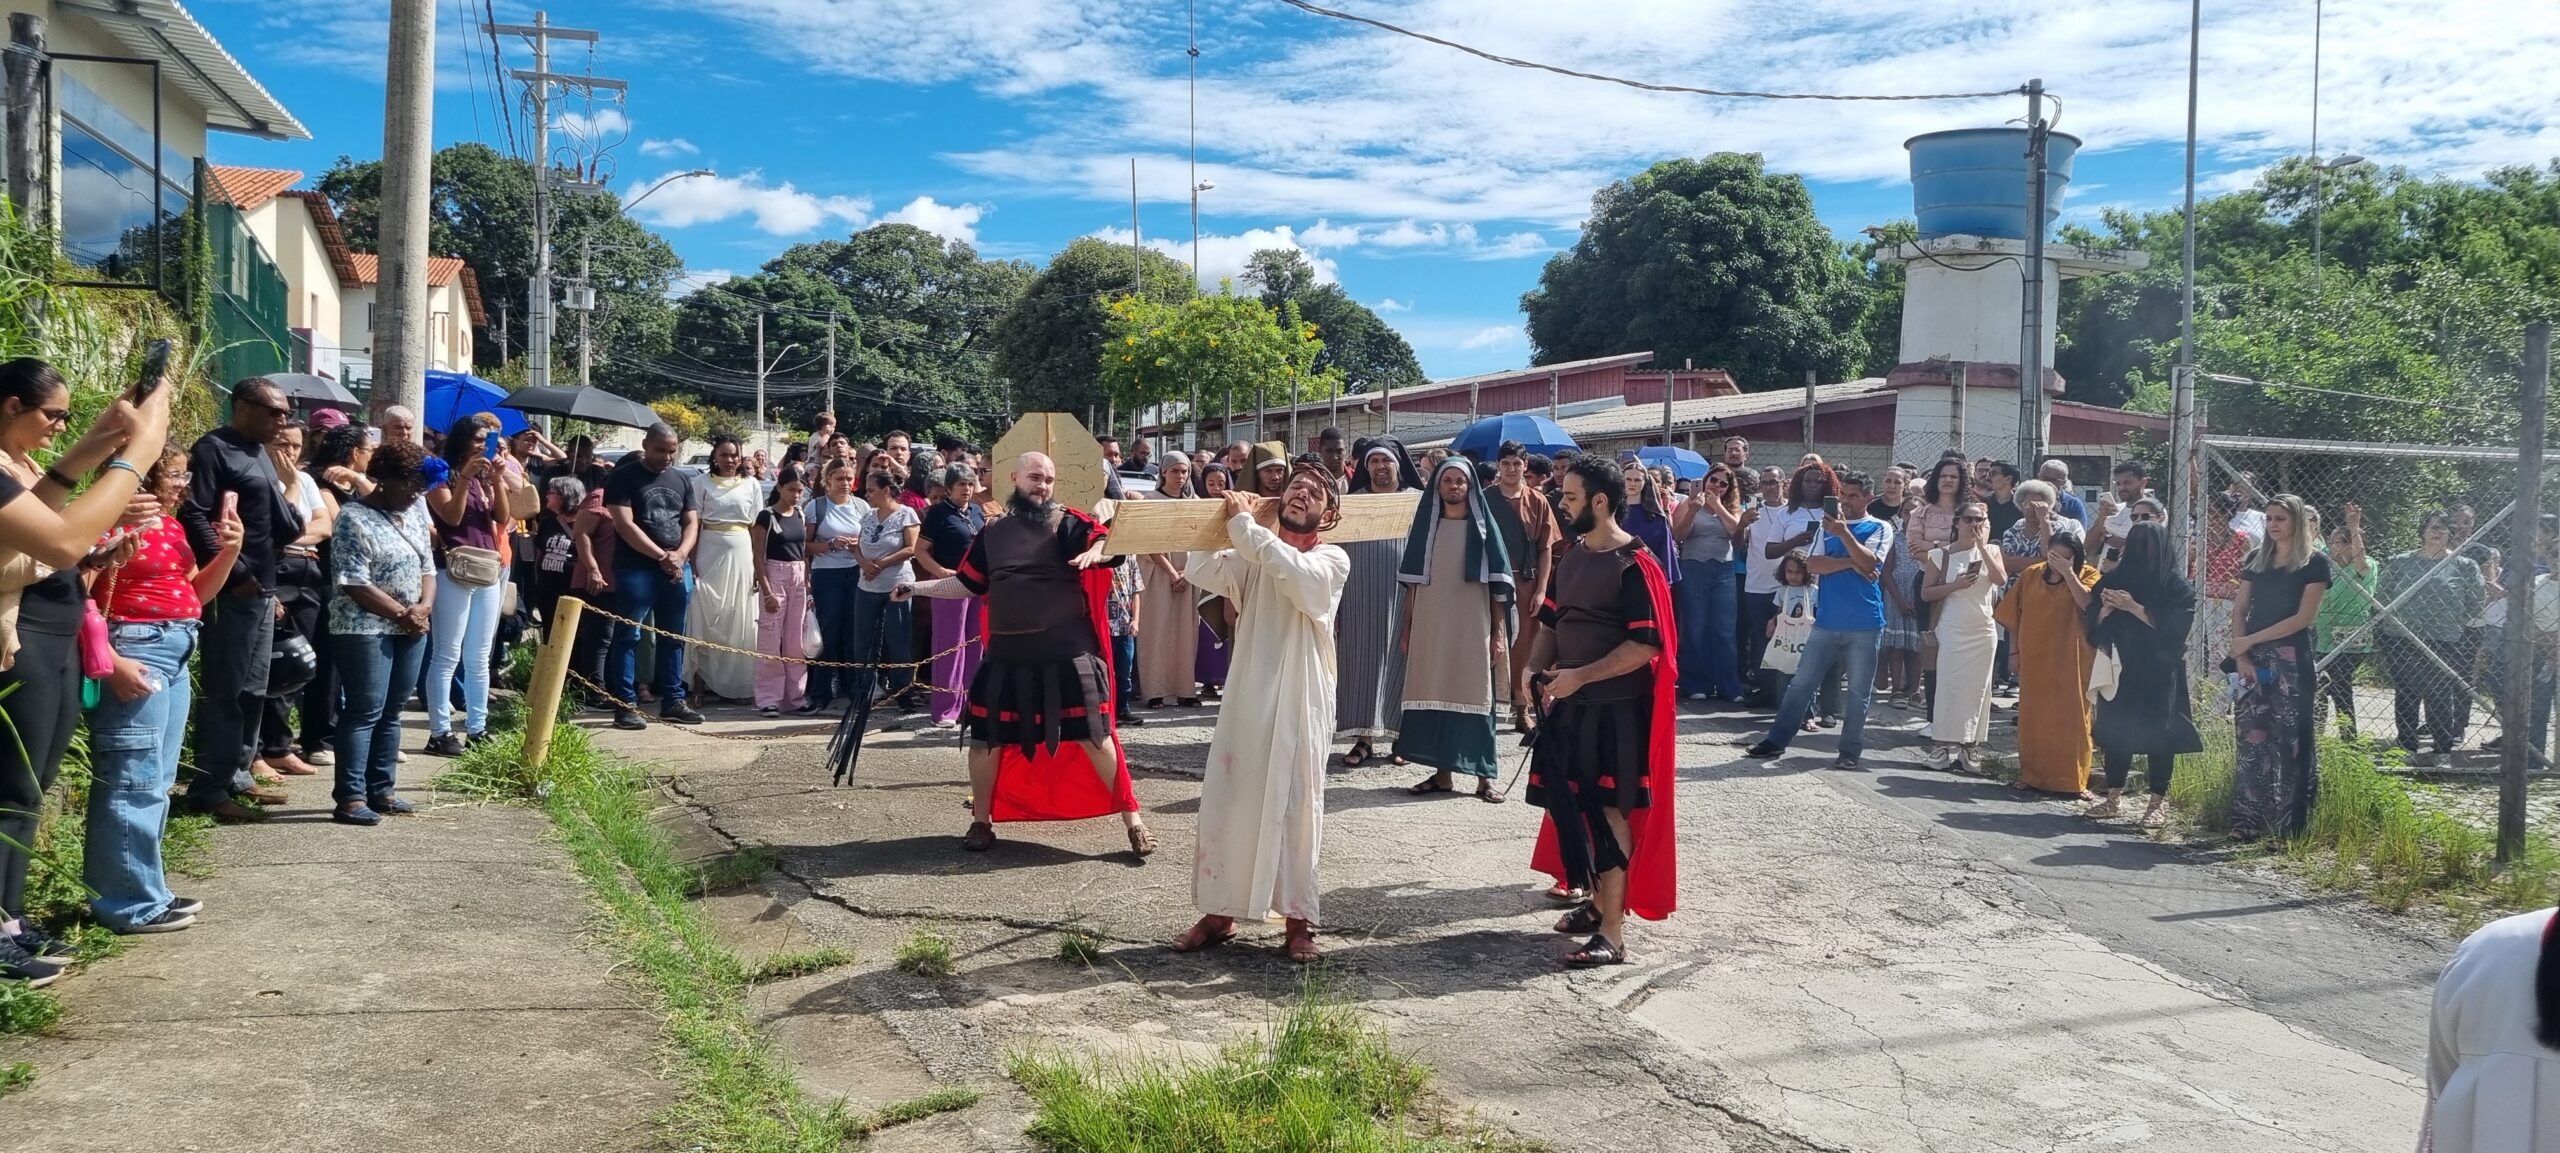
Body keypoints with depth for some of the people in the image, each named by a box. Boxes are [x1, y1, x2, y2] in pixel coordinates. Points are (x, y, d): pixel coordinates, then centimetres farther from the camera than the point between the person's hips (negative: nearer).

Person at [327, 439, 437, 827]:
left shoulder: (416, 510, 12)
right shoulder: (354, 519, -10)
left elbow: (427, 566, 13)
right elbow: (355, 584, -16)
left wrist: (424, 608, -5)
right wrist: (402, 613, -12)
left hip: (411, 630, 7)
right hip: (366, 629, -7)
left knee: (390, 711, 11)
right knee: (364, 712, -7)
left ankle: (382, 790, 18)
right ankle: (350, 797, -3)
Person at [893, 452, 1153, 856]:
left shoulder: (1067, 522, -2)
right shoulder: (993, 532, 11)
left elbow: (1109, 542, -17)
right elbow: (966, 584, 19)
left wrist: (1098, 549, -39)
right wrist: (916, 588, 14)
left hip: (1066, 652, -4)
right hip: (1006, 654, 4)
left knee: (1094, 735, -3)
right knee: (986, 737, 9)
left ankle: (1133, 819, 8)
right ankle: (981, 822, 28)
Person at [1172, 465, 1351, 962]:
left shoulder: (1332, 559, -2)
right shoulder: (1253, 558, 10)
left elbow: (1298, 574, -23)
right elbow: (1200, 572, -4)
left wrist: (1244, 524, -17)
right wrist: (1224, 522, -10)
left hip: (1300, 704, -4)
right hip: (1246, 700, 4)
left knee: (1295, 808, 1)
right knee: (1225, 803, 6)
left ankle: (1298, 919, 12)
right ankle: (1218, 913, 18)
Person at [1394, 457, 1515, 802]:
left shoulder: (1483, 528, 3)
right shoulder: (1426, 527, 8)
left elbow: (1498, 584, 1)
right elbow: (1411, 582, 8)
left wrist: (1499, 632, -6)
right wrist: (1406, 629, 3)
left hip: (1472, 628, -2)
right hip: (1430, 628, 2)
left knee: (1474, 697, -2)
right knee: (1434, 696, 3)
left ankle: (1483, 777, 1)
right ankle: (1441, 772, 10)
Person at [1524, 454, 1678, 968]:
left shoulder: (1635, 566, -15)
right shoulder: (1571, 557, 10)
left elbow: (1647, 645, -19)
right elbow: (1552, 622, 20)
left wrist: (1580, 676, -21)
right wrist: (1536, 669, 2)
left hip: (1616, 708, -8)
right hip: (1571, 705, 8)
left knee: (1610, 812, -6)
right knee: (1572, 805, 14)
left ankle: (1613, 934, -2)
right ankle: (1597, 902, 30)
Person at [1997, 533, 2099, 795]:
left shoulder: (2088, 575, -3)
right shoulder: (2031, 575, 4)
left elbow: (2087, 604, -23)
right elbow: (2013, 615, 9)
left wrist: (2068, 573, -23)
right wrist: (2014, 650, 6)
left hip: (2070, 662, -3)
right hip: (2034, 659, 3)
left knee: (2071, 718, 0)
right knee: (2033, 717, 8)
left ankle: (2074, 780, 5)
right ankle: (2031, 775, 18)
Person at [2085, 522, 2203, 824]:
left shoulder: (2176, 587, -5)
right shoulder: (2115, 579, 7)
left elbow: (2173, 628, -14)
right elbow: (2094, 623, 9)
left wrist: (2134, 608, -19)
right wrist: (2106, 608, -12)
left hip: (2159, 674, -4)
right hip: (2121, 669, 4)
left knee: (2158, 735, -1)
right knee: (2116, 731, 6)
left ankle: (2157, 803, 7)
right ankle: (2113, 798, 15)